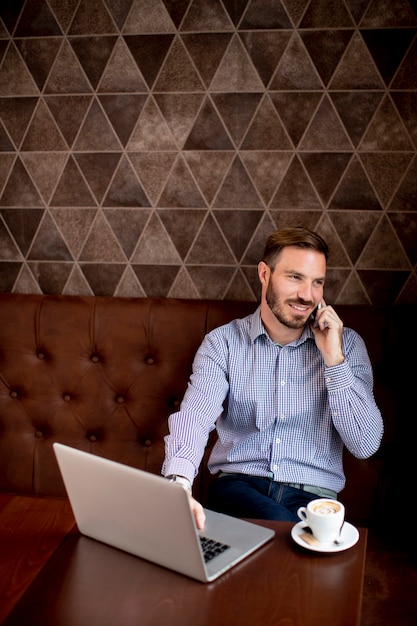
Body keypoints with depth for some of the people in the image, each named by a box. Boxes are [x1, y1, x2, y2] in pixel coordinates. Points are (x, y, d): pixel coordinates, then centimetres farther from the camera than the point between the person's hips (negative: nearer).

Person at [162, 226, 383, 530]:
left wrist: (333, 358, -13)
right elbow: (194, 418, -16)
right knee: (276, 523, -35)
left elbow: (365, 445, -5)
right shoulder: (222, 342, 1)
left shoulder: (347, 344, 3)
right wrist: (179, 484, -38)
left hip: (313, 494, 2)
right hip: (238, 484, -2)